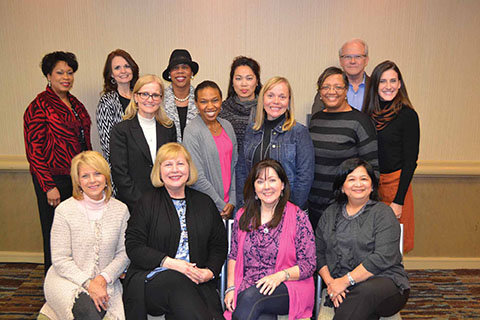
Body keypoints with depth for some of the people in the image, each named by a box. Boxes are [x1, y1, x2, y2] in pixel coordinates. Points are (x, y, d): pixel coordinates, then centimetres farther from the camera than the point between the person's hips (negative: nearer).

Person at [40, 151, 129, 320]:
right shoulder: (64, 210, -6)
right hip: (69, 279, -2)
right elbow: (60, 259, -7)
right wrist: (88, 283, -17)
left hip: (104, 282, 3)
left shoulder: (120, 210, 1)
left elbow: (124, 253, 2)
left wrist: (103, 278, -14)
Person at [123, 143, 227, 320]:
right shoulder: (148, 202, 7)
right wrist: (169, 263, -13)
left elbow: (219, 245, 17)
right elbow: (133, 247, -1)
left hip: (197, 279, 1)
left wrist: (210, 271, -3)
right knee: (176, 280, -35)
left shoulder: (205, 202, 16)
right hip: (153, 277, -1)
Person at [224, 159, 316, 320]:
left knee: (251, 297, -32)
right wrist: (231, 288, 1)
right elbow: (233, 256, 14)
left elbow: (308, 265, -3)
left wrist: (280, 276, -18)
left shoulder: (297, 217, -2)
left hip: (288, 287, -1)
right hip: (248, 288, 2)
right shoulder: (243, 216, 10)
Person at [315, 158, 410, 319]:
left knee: (365, 292, -36)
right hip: (343, 289, 1)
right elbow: (319, 253, 12)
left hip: (384, 281, -1)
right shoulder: (330, 214, 15)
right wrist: (330, 282, -5)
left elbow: (383, 258, -11)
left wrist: (346, 280, -14)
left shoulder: (383, 212, 1)